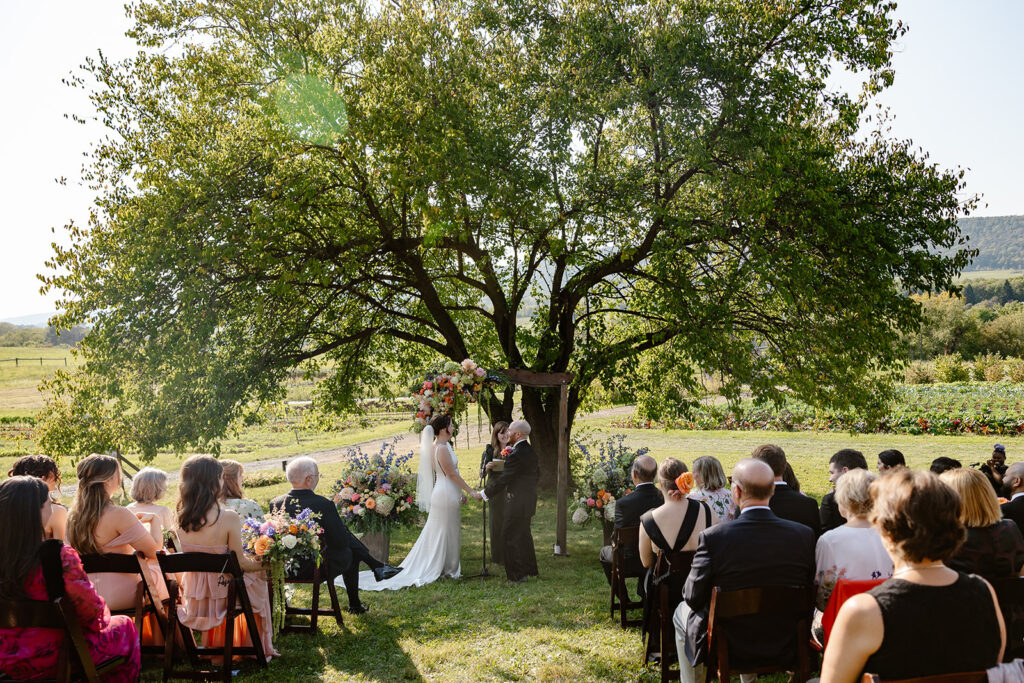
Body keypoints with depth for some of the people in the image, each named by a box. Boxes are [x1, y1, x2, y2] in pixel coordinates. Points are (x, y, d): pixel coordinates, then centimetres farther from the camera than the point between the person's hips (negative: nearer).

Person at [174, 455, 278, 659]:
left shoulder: (181, 517, -7)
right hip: (221, 593, -5)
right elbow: (240, 563, -16)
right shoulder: (228, 518, -24)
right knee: (258, 577, 25)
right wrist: (262, 564, 4)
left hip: (193, 597, 5)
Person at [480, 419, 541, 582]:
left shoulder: (516, 455, -23)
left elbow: (504, 479, -21)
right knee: (524, 534, 21)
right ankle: (530, 569, 31)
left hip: (517, 503, -10)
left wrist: (485, 494, -13)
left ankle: (517, 575, 2)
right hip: (529, 500, 10)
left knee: (510, 537, -2)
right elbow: (537, 473, 18)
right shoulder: (530, 451, 8)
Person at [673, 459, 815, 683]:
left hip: (729, 649, -3)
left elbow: (693, 597, -15)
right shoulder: (804, 534, -15)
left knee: (682, 612, 27)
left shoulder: (712, 537, -25)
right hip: (785, 647, 4)